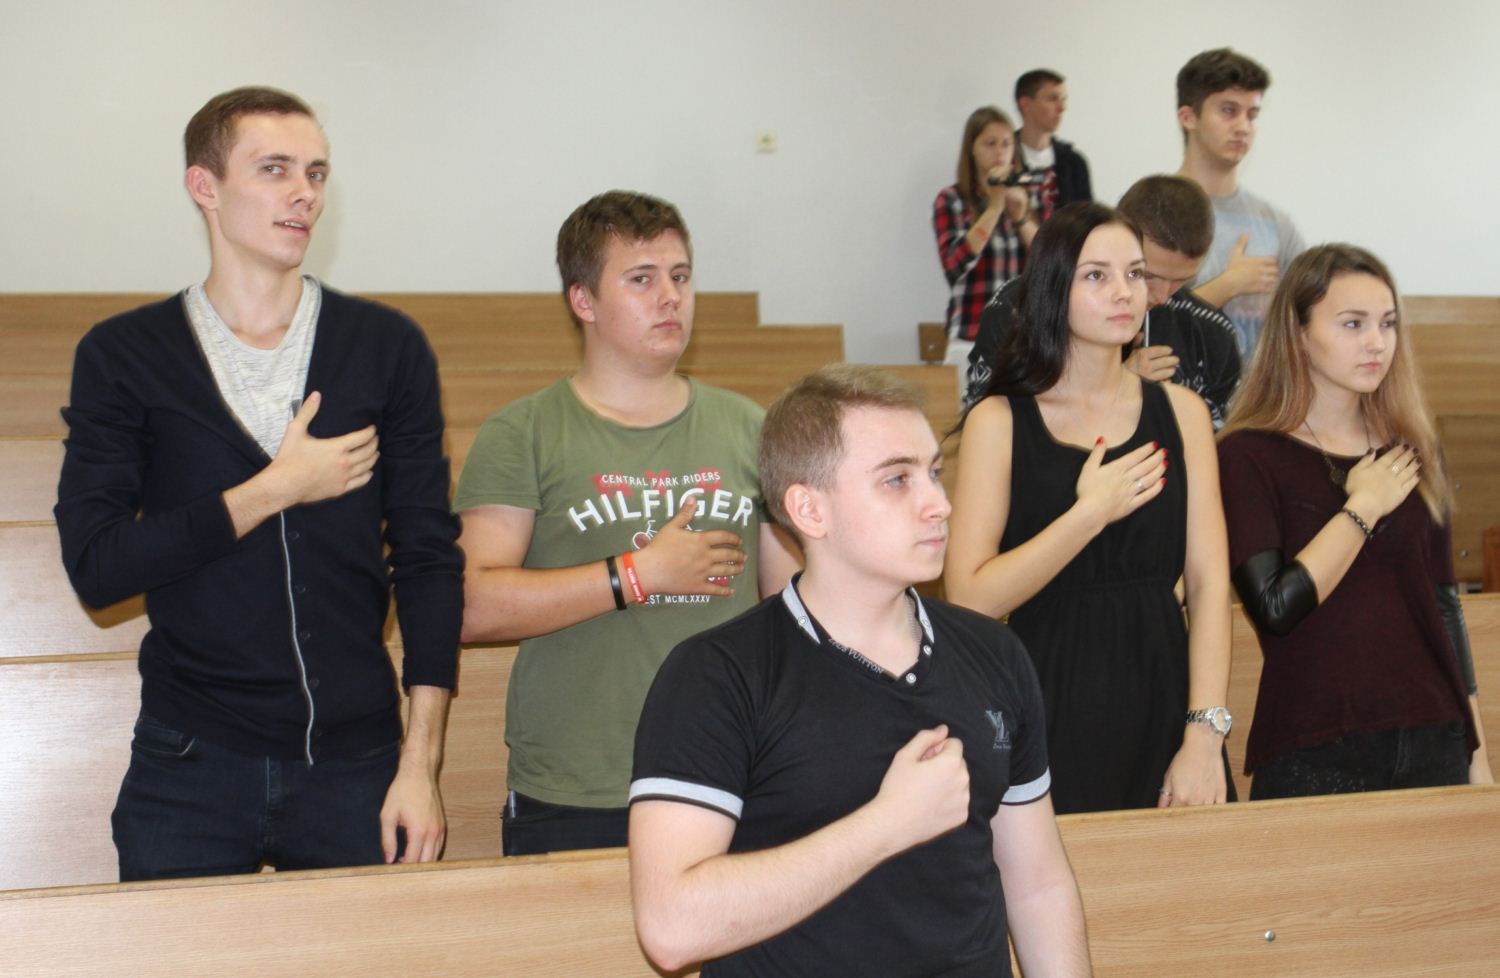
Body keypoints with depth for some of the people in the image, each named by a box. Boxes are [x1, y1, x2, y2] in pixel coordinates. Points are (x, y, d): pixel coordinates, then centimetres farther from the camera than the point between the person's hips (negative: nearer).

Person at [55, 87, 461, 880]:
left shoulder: (387, 346, 4)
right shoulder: (123, 357, 2)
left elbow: (429, 560, 3)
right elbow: (95, 567, -7)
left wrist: (420, 763, -3)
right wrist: (275, 490, -11)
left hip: (355, 764, 1)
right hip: (189, 770, -1)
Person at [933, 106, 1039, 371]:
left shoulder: (1026, 198, 11)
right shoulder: (951, 201, 1)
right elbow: (954, 266, -13)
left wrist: (1021, 216, -10)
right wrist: (994, 208, -15)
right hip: (974, 339, -3)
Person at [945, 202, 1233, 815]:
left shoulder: (1181, 411, 7)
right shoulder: (1000, 421, -2)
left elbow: (1208, 583, 0)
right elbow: (969, 598, -12)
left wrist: (1204, 736, -9)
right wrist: (1092, 512, -15)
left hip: (1161, 701, 3)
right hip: (1052, 713, -3)